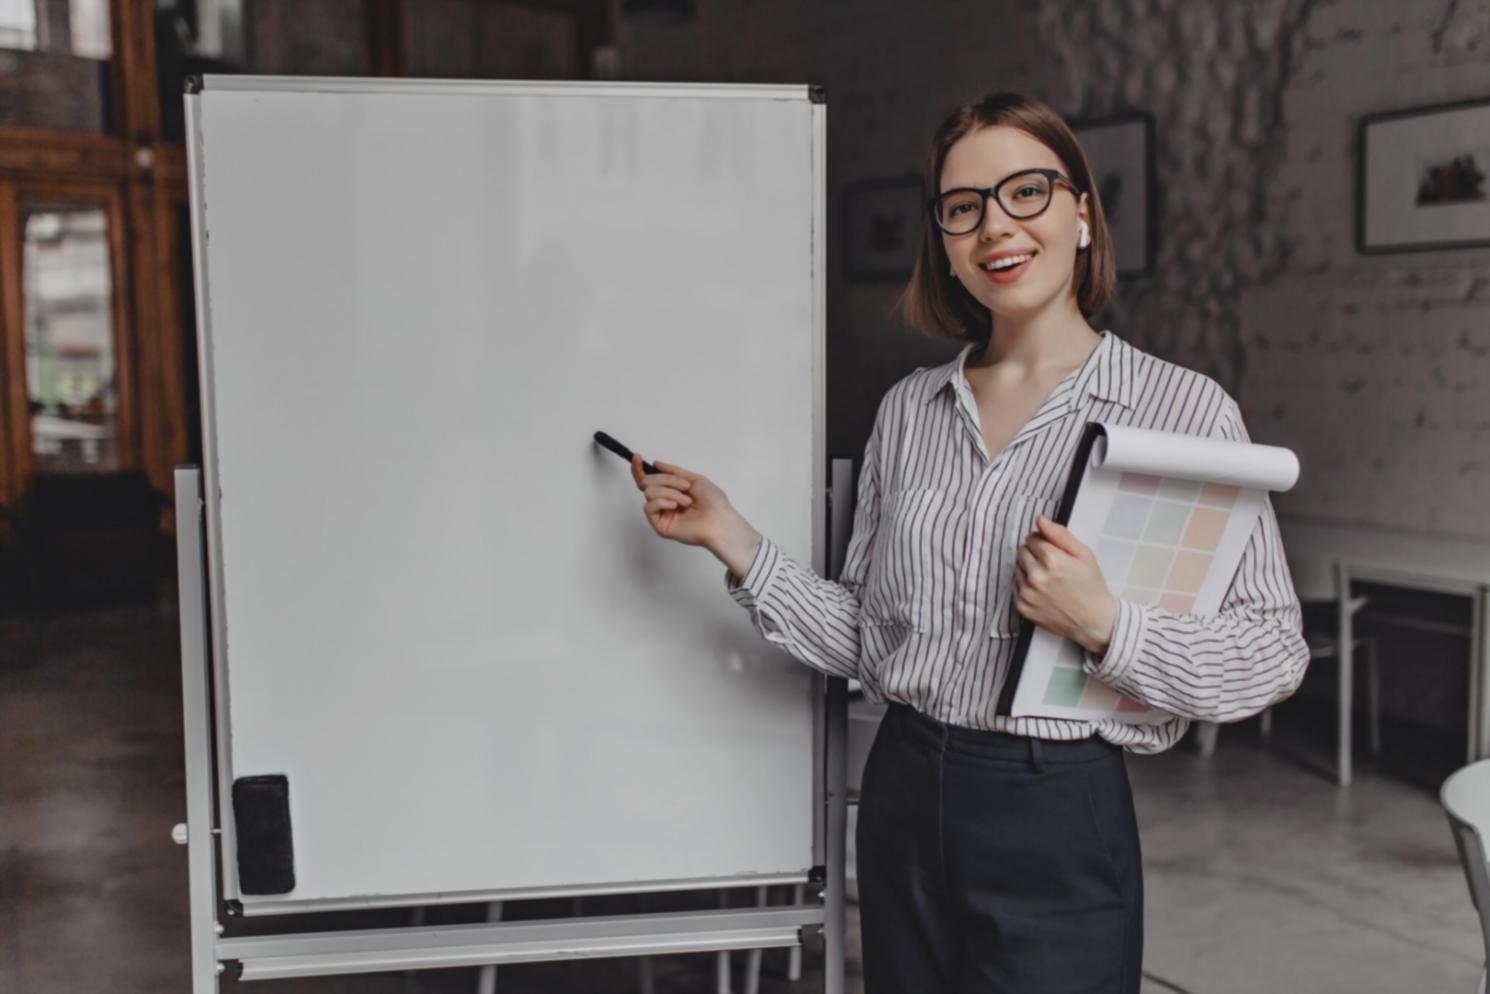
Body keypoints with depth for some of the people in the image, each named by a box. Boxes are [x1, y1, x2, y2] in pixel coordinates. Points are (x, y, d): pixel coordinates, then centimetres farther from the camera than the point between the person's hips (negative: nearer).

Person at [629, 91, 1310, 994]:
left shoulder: (1185, 408, -8)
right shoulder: (907, 411, 5)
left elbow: (1274, 652, -8)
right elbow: (862, 637, 6)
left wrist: (1104, 626, -22)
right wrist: (732, 537, -1)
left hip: (1061, 820, -4)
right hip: (904, 797, 4)